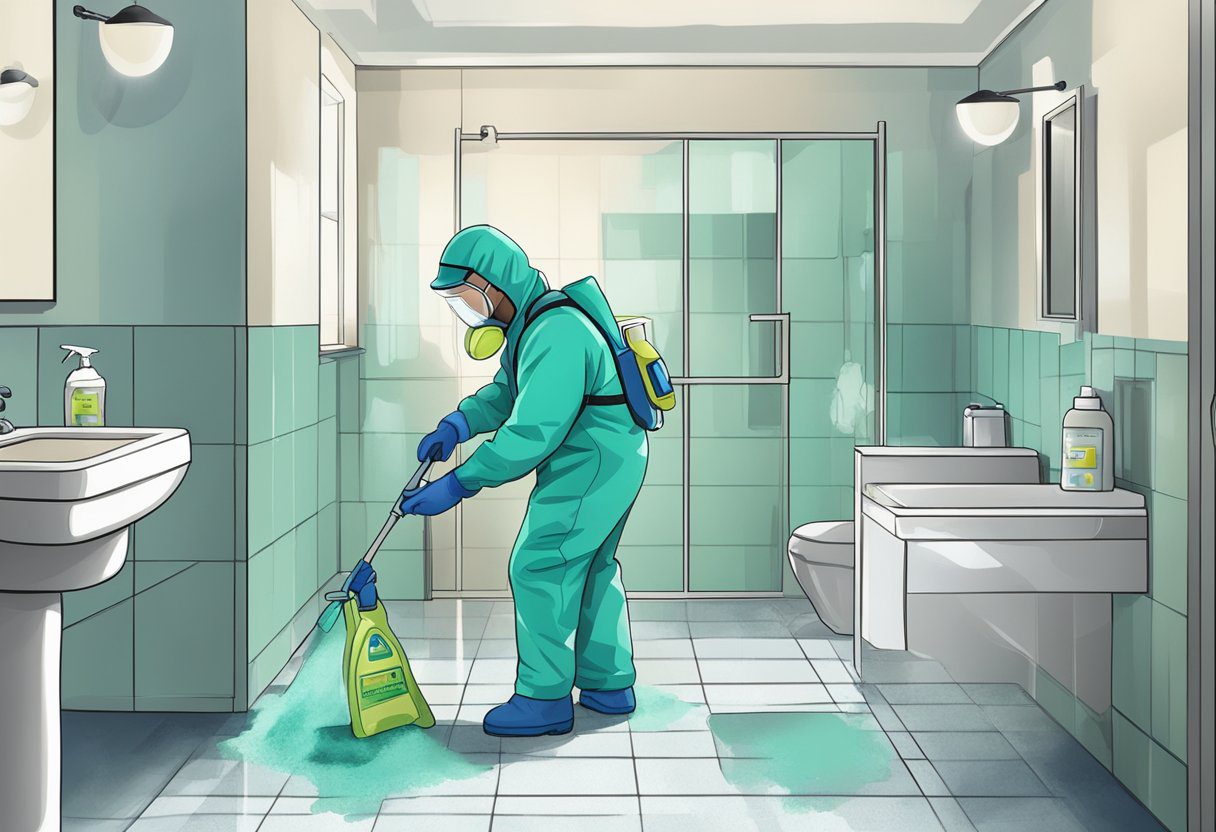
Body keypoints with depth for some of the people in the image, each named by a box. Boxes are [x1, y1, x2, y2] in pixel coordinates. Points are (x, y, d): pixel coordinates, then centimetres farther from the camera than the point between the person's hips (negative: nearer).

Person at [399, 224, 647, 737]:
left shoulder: (556, 335, -27)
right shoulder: (529, 321, 7)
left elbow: (531, 433, -31)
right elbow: (506, 392, 14)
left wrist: (456, 485, -28)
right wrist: (457, 425, -5)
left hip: (592, 464, -11)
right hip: (609, 459, 11)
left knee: (539, 568, -6)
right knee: (592, 568, 18)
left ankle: (545, 699, 2)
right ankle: (609, 686, 28)